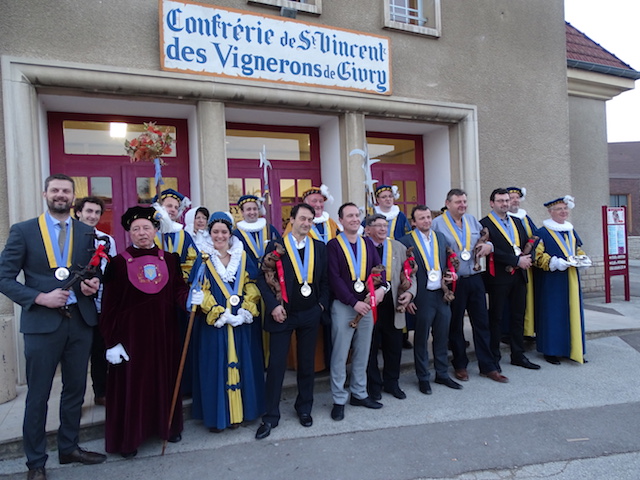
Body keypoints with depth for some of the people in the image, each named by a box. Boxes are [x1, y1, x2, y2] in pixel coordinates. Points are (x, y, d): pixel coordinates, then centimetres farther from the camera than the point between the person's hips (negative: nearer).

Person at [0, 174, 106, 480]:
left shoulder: (87, 233, 7)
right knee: (38, 396, 8)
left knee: (75, 389, 15)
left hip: (81, 320, 3)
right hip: (42, 322, -3)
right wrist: (40, 298, -16)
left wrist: (93, 283, -9)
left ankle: (69, 448, 34)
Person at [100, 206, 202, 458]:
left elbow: (179, 290, 1)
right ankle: (128, 437, 24)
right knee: (132, 383, 6)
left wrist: (189, 299, -22)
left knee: (165, 380, 13)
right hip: (131, 334, -2)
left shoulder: (169, 259, 4)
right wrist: (111, 341, -9)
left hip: (164, 333, 3)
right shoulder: (118, 262, -4)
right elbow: (109, 306, -6)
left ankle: (168, 426, 32)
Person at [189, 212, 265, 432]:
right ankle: (216, 416, 20)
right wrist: (219, 315, -15)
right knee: (215, 367, 5)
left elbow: (251, 287, 4)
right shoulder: (203, 259, -2)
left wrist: (245, 311, -9)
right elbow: (200, 292, -7)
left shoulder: (242, 256, 5)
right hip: (213, 323, -2)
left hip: (241, 323, 3)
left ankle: (238, 411, 26)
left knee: (240, 364, 10)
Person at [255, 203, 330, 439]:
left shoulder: (320, 247, 5)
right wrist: (273, 305, -16)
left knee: (306, 363, 14)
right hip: (282, 314, -3)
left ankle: (304, 408, 33)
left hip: (310, 314, 3)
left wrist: (322, 304, -1)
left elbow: (325, 279, 8)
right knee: (276, 365, 2)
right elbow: (263, 278, -8)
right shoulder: (275, 246, -5)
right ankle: (271, 416, 17)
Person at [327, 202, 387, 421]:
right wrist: (354, 302, -17)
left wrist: (382, 287, -13)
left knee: (362, 353, 13)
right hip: (343, 306, -5)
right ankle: (339, 400, 15)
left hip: (367, 304, 5)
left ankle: (359, 393, 28)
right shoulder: (333, 245, -6)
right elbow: (334, 278, -12)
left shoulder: (368, 243, 10)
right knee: (340, 355, 2)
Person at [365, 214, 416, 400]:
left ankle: (391, 383, 34)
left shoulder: (399, 247, 8)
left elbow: (410, 274, 9)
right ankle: (374, 385, 28)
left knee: (394, 347, 13)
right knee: (371, 347, 10)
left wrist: (410, 292, -6)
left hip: (393, 304, 4)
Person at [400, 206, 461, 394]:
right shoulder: (406, 241, -7)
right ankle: (423, 378, 22)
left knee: (442, 336, 15)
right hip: (423, 297, -5)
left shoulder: (440, 237, 10)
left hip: (442, 295, 5)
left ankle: (442, 374, 31)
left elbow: (447, 263, 15)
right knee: (421, 339, 7)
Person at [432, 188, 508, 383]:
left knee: (482, 322, 9)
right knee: (455, 325, 9)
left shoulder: (472, 220, 11)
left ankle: (488, 367, 21)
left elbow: (485, 238, 19)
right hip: (453, 281, -4)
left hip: (475, 279, 5)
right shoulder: (438, 223, -6)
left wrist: (488, 245, -3)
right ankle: (460, 365, 24)